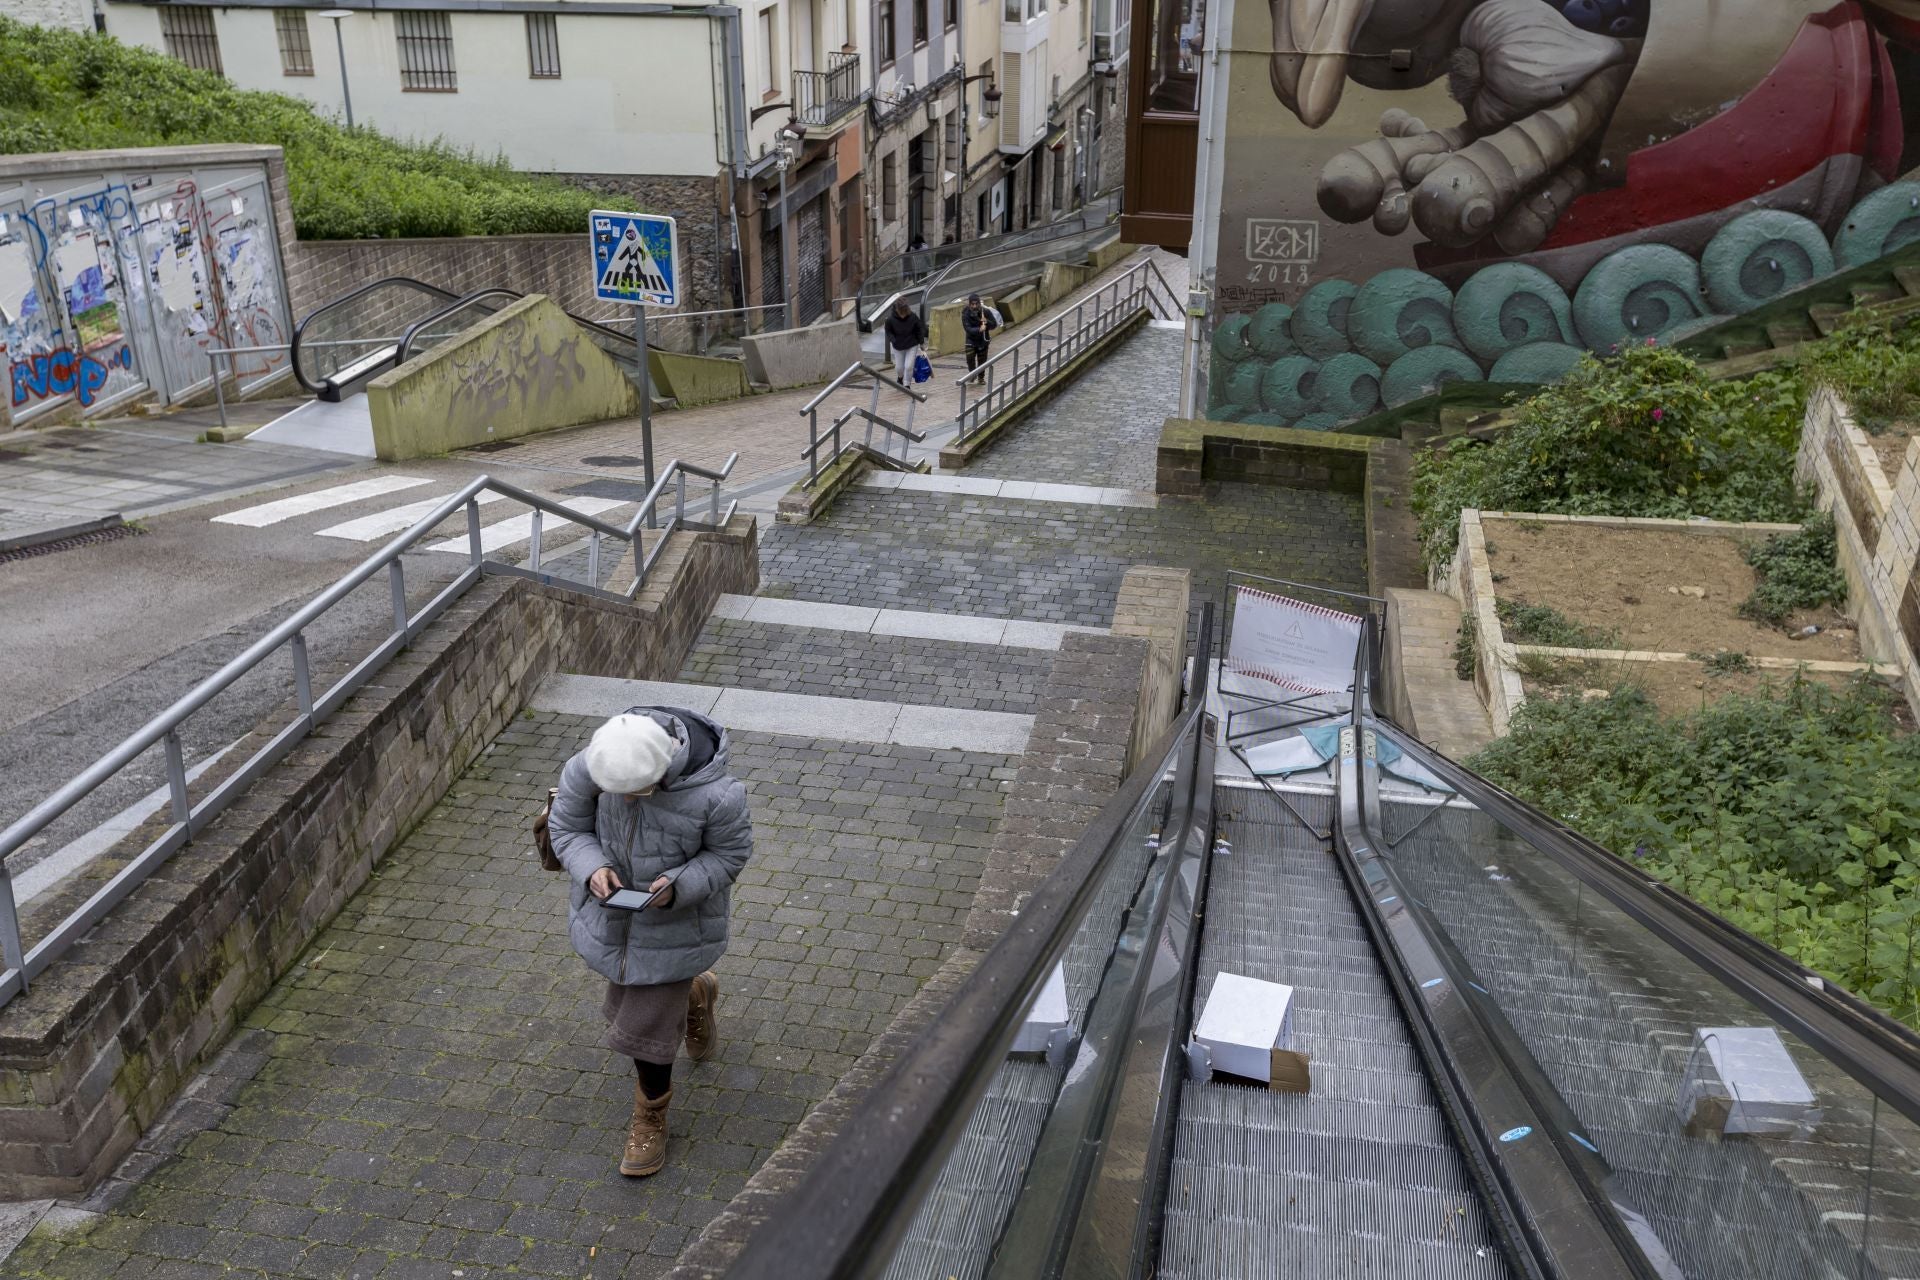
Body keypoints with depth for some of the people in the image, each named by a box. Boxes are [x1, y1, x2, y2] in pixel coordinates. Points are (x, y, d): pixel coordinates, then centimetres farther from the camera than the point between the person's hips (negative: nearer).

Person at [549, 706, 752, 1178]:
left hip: (674, 923, -4)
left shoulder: (716, 796, -34)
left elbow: (730, 854, -15)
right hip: (613, 910, 5)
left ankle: (649, 1120, 34)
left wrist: (679, 886, -31)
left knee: (646, 1027, 4)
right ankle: (695, 993, 60)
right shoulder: (589, 767, -25)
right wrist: (592, 868, -28)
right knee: (627, 1005, 26)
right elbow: (566, 826, -8)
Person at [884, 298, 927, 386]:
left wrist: (921, 341, 0)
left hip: (912, 346, -1)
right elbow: (888, 331, -4)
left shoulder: (913, 317, -20)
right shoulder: (891, 319, -21)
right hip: (898, 347, 1)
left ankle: (906, 385, 13)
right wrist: (893, 340, -20)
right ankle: (900, 377, 46)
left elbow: (919, 329, -3)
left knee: (909, 366, -8)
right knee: (899, 367, 10)